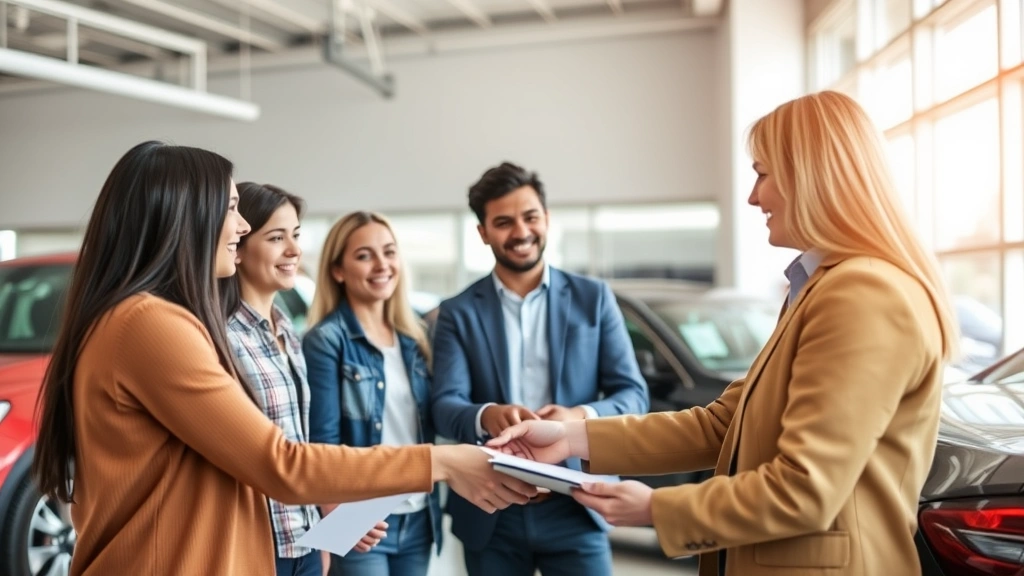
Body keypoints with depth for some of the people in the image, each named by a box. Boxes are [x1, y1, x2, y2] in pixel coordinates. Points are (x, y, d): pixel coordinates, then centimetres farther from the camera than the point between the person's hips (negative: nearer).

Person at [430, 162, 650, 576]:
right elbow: (444, 406, -6)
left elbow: (634, 394, 0)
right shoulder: (458, 312, 2)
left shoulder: (593, 298, 3)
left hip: (574, 507, 0)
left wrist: (581, 416, -21)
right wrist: (486, 415, -29)